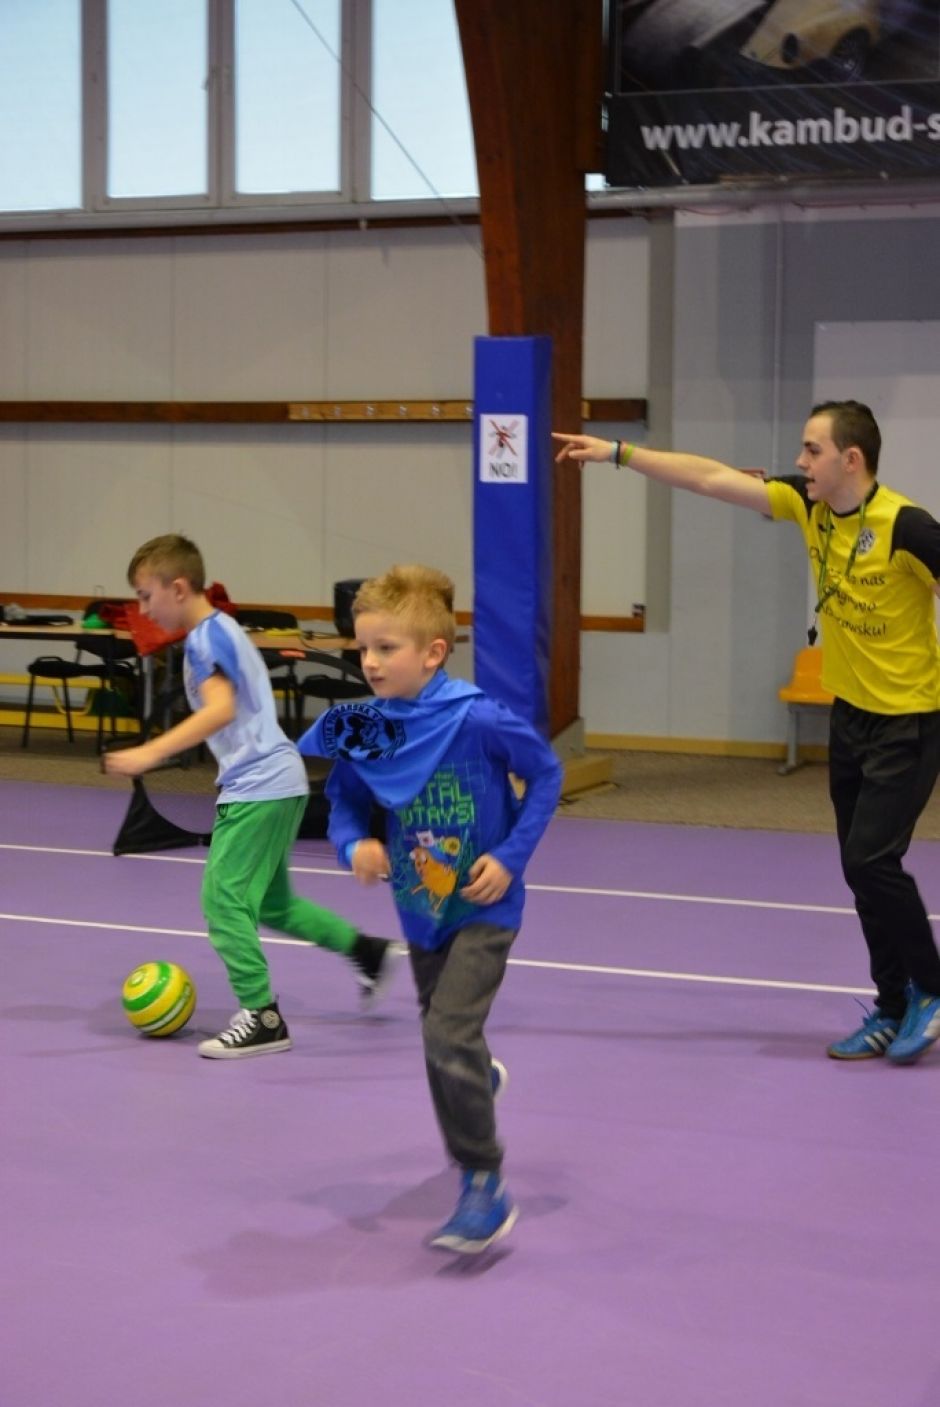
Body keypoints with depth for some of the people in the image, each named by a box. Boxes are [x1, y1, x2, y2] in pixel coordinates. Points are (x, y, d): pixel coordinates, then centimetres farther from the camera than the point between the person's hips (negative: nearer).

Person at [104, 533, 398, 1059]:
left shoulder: (206, 637, -15)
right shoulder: (223, 629, 15)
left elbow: (220, 709, -31)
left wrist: (151, 753, -35)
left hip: (258, 788, -10)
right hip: (278, 782, 10)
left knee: (224, 898, -7)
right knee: (273, 903, 19)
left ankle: (262, 1018, -3)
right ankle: (369, 951, 30)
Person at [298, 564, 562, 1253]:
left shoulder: (478, 719, -24)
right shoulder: (365, 730, -11)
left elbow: (546, 772, -11)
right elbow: (345, 801, 3)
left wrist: (510, 857, -17)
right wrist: (355, 844, -19)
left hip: (483, 908, -6)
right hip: (421, 910, 6)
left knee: (448, 1034, -19)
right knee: (443, 1034, 23)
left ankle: (485, 1187, -5)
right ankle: (479, 1078, 61)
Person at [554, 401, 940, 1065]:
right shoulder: (808, 505, -1)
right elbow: (713, 478, 1)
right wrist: (618, 452, 0)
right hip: (851, 712, 7)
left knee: (871, 859, -12)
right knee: (861, 869, 8)